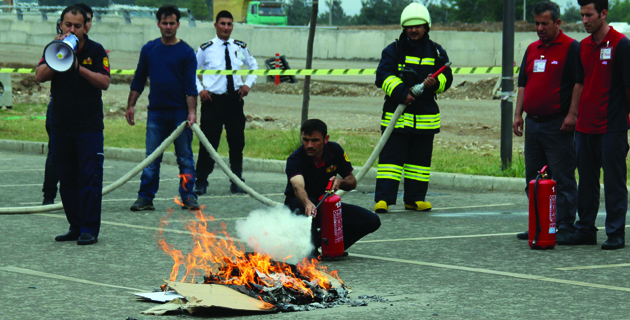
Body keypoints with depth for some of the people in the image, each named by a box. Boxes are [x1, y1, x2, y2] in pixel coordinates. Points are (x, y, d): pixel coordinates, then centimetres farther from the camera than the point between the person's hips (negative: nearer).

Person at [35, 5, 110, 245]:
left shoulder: (95, 50, -1)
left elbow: (104, 82, -11)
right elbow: (40, 76, -5)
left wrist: (79, 67, -20)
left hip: (89, 126, -4)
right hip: (60, 124, 4)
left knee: (90, 177, -6)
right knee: (67, 178, 7)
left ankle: (90, 229, -3)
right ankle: (75, 227, 15)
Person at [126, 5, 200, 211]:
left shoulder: (186, 52, 0)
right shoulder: (149, 49, 8)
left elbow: (190, 86, -4)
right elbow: (139, 80, 14)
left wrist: (192, 112, -13)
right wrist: (131, 105, 7)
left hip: (180, 111, -2)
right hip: (156, 111, 2)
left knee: (185, 157, 2)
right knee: (151, 158, 1)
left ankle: (188, 197, 9)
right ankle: (145, 198, 4)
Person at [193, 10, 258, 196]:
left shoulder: (240, 48, 8)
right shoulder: (206, 49, -1)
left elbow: (253, 66, 23)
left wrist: (248, 84, 7)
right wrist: (199, 89, -7)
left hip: (235, 99, 3)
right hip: (212, 100, -3)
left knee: (237, 142, 6)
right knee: (208, 143, -4)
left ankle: (237, 182, 17)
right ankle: (201, 183, 4)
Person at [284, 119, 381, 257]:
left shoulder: (335, 150, -9)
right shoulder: (295, 159, -24)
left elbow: (352, 182, 0)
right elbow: (298, 186, -44)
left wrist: (340, 182, -25)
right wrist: (307, 204, -66)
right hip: (300, 204, -5)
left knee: (372, 221, -13)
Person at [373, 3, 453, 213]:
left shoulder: (436, 52, 11)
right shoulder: (393, 50, 2)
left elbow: (447, 78, 10)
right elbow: (382, 76, -8)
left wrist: (435, 83, -13)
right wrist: (400, 91, -23)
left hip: (426, 115, 3)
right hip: (396, 115, -3)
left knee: (420, 159, 9)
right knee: (390, 156, -8)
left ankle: (414, 199, 19)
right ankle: (383, 198, -11)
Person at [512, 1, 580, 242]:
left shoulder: (571, 48, -6)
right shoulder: (532, 49, 16)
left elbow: (579, 84, -10)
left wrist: (572, 114, -18)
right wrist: (518, 114, 12)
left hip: (558, 125, -8)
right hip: (533, 123, 8)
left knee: (563, 179, -5)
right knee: (533, 179, 11)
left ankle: (565, 227, -2)